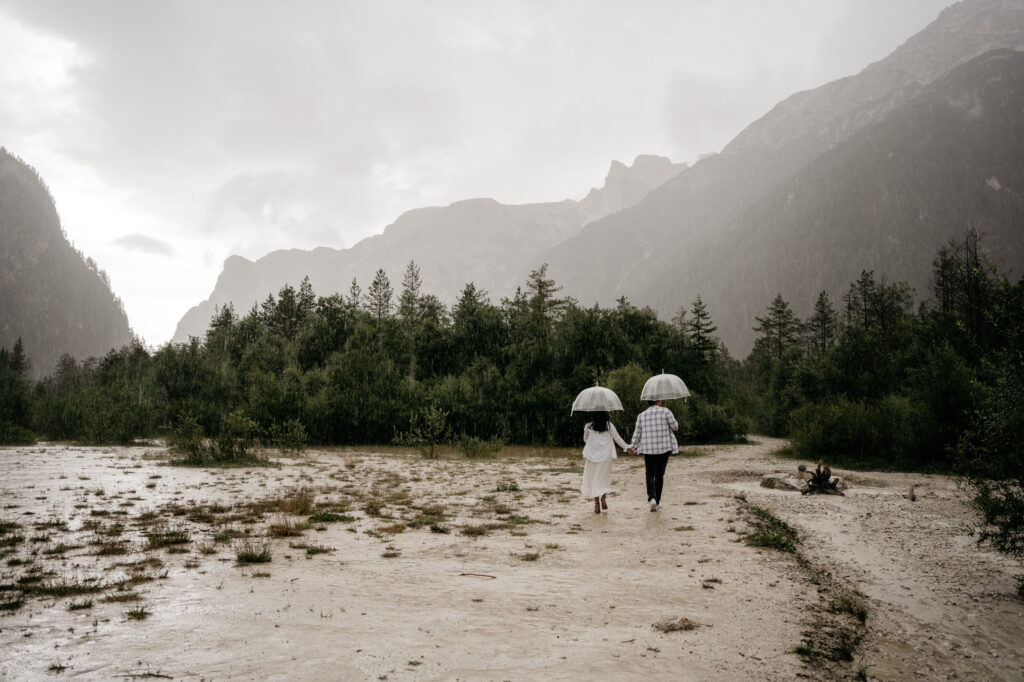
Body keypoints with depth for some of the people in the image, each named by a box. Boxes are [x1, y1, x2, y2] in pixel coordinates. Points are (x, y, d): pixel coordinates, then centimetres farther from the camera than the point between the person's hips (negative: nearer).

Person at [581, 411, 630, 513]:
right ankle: (603, 497, -11)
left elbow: (585, 439, 13)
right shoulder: (609, 426, -4)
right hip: (606, 455, 0)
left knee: (593, 478, 6)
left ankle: (597, 503, 1)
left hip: (591, 455, 0)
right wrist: (627, 447, 14)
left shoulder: (588, 426, -2)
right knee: (604, 478, 11)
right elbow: (618, 439, 2)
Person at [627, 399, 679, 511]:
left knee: (650, 475, 8)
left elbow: (637, 433, 4)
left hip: (648, 449, 1)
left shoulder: (641, 415, 6)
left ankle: (651, 497, -16)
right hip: (664, 447, -1)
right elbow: (675, 427, 1)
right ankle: (657, 501, 14)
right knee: (660, 474, 11)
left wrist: (633, 448, 8)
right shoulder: (665, 411, -4)